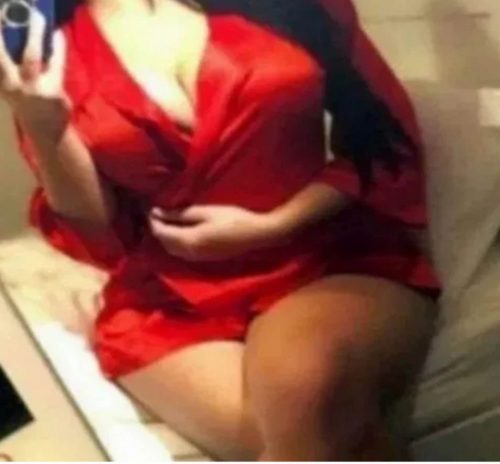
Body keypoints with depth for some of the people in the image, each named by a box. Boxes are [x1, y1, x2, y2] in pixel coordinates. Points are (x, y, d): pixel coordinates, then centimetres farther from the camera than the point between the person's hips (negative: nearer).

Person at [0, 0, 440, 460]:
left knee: (307, 382, -34)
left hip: (332, 260, 1)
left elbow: (386, 135, 5)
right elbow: (101, 237, 3)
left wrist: (273, 226, -9)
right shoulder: (51, 38, 5)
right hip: (172, 302, 0)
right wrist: (44, 129, -15)